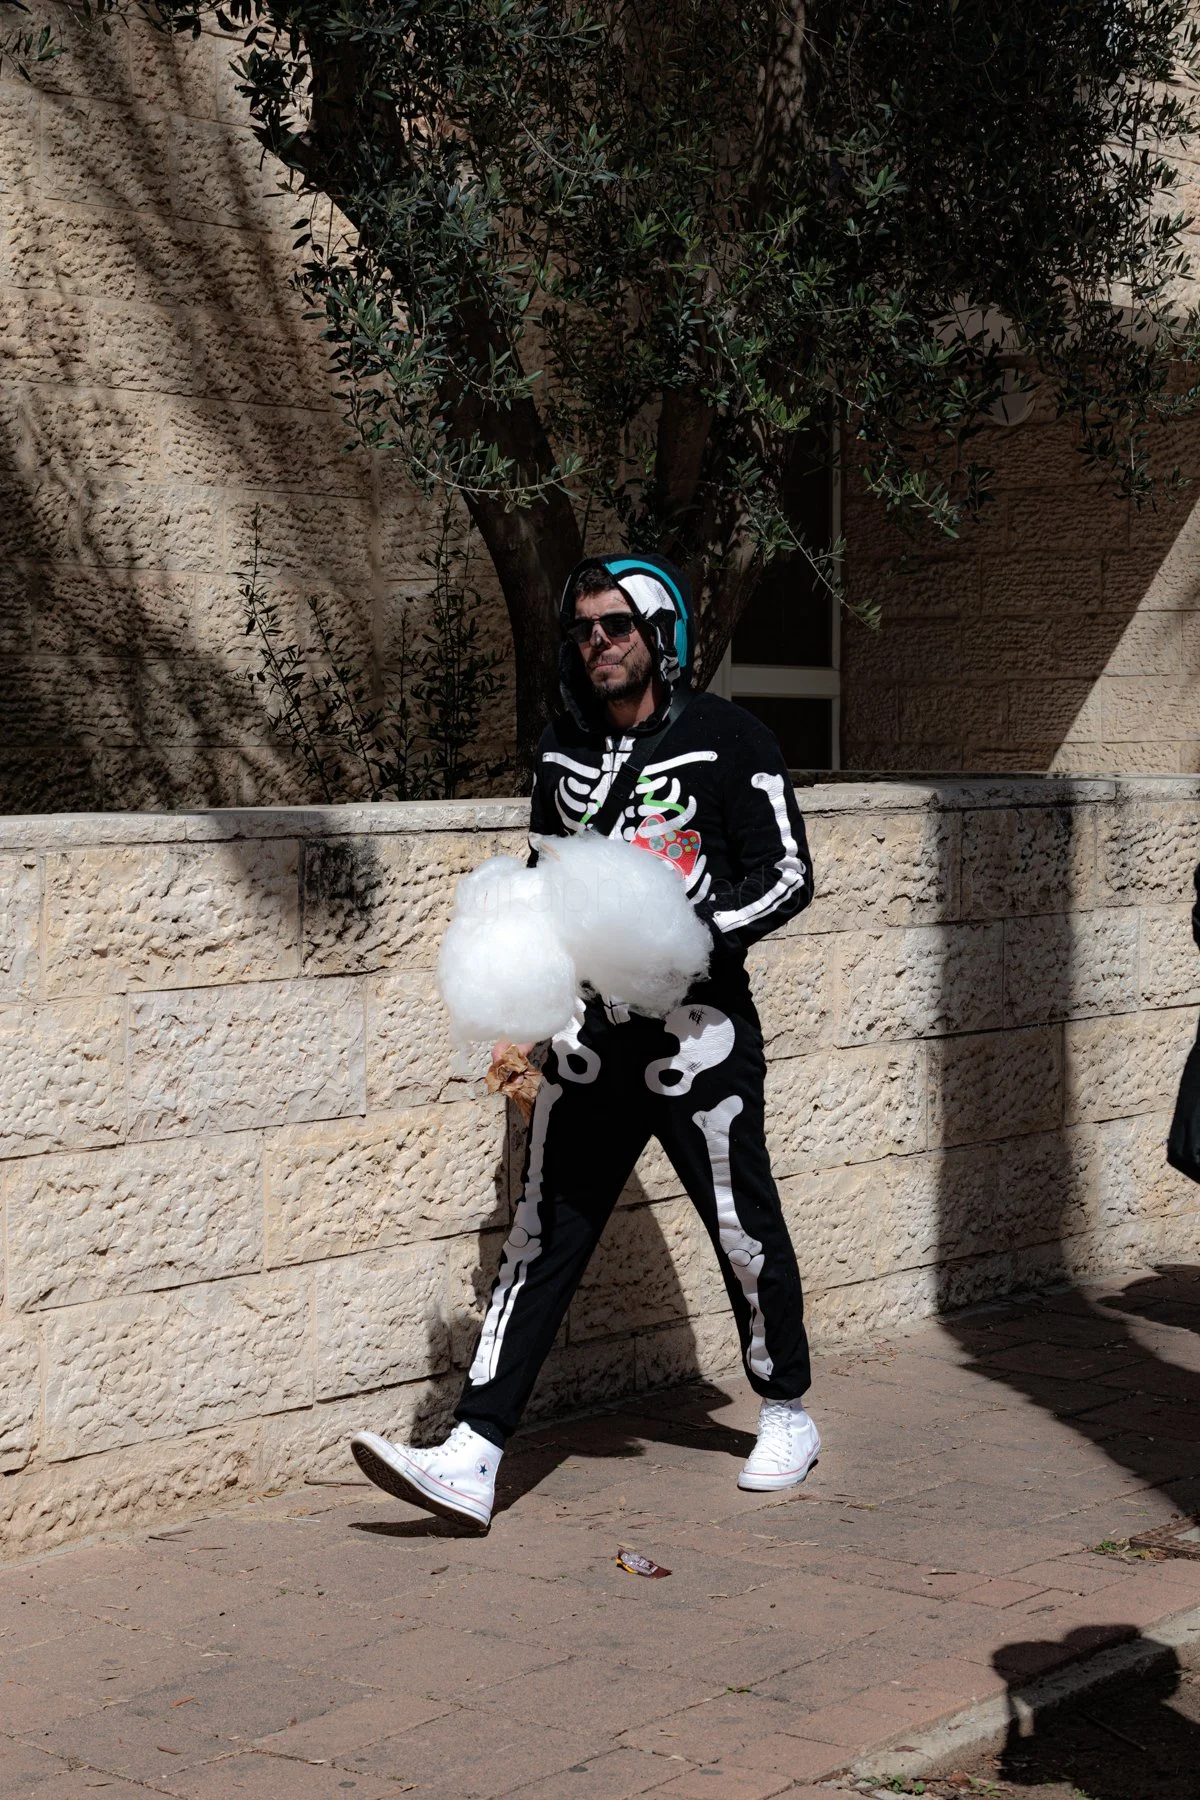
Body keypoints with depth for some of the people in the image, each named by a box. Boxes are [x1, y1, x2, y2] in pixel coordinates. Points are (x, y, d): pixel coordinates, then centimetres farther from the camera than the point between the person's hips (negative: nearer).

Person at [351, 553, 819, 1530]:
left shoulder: (726, 739, -4)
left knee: (744, 1229, 8)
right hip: (591, 1035, 4)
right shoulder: (565, 749, 12)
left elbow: (788, 874, -4)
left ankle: (788, 1414, 31)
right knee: (542, 1237, -2)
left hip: (698, 1031, -4)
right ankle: (473, 1457, -6)